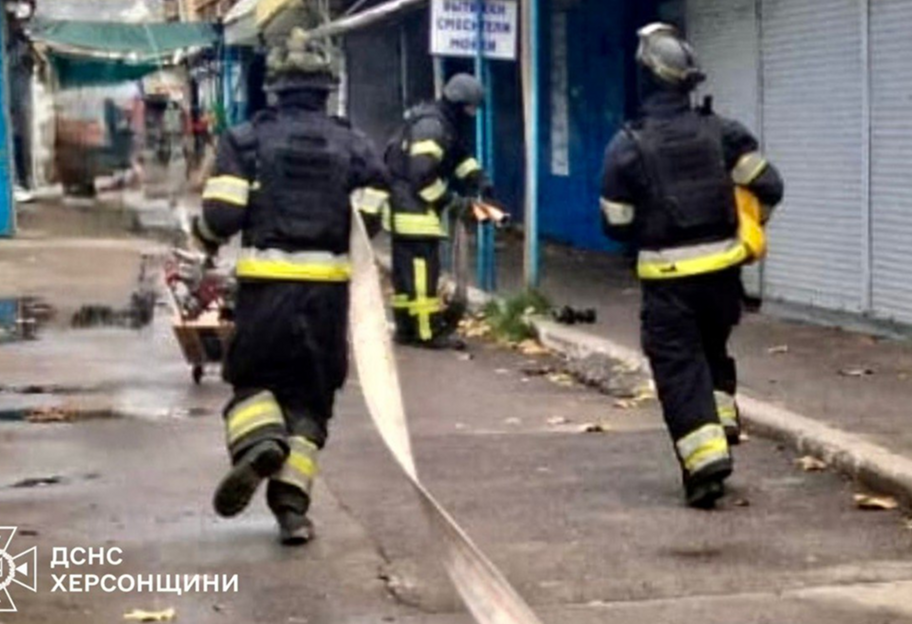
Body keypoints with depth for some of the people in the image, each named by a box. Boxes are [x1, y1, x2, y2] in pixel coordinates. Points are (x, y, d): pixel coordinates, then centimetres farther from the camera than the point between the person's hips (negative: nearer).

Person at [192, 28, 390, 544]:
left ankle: (258, 443, -18)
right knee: (310, 399, 11)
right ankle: (292, 503, 3)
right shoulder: (355, 147, 5)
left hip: (265, 283, -1)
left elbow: (221, 215, -8)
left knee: (254, 380, 14)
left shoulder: (247, 140, 0)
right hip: (328, 286, 1)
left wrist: (208, 236, 15)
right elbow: (371, 223, -2)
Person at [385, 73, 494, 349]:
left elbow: (461, 156, 21)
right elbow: (421, 175, -26)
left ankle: (406, 327, 21)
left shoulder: (447, 125, 14)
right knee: (422, 269, -10)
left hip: (406, 206, 11)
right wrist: (449, 199, -16)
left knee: (406, 269, 14)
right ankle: (429, 332, -9)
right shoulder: (431, 126, -20)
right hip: (412, 207, -11)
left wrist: (478, 178, 3)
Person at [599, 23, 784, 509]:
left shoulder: (627, 146, -10)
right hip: (721, 267, 4)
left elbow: (616, 225, -4)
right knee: (712, 347, 27)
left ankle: (705, 456, -9)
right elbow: (768, 187, -2)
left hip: (667, 276, -3)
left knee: (678, 366, 1)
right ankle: (723, 422, 24)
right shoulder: (722, 132, -3)